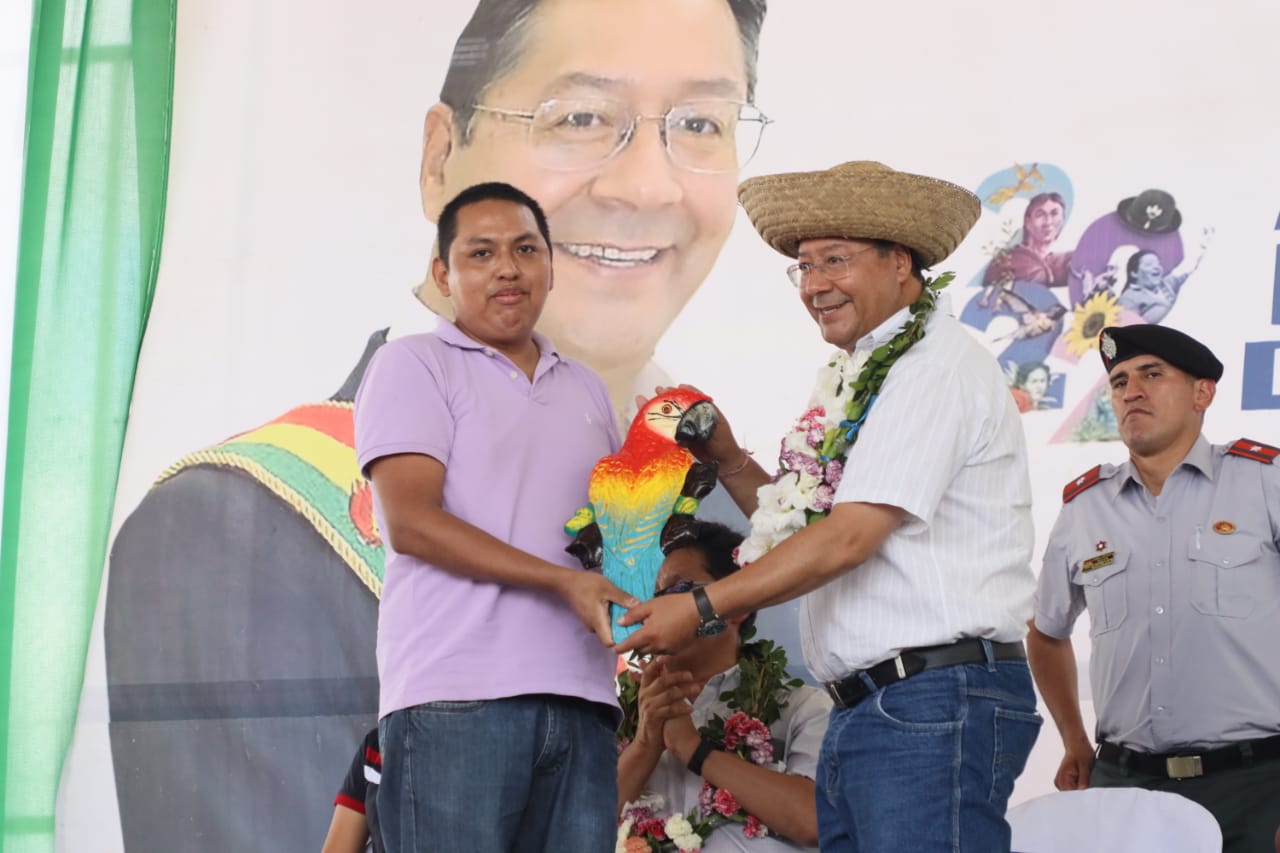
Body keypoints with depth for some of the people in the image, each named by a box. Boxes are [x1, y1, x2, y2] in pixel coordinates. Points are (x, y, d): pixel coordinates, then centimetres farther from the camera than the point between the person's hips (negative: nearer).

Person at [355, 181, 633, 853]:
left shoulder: (585, 389, 23)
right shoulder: (414, 365, 4)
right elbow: (410, 521, -8)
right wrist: (563, 582, -15)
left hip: (579, 698, 5)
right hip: (458, 699, -5)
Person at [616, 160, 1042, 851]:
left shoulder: (937, 366, -8)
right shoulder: (868, 377, 20)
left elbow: (851, 536, -16)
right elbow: (803, 538, 22)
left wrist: (703, 608, -12)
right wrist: (730, 464, 9)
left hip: (935, 701, -9)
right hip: (863, 714, 9)